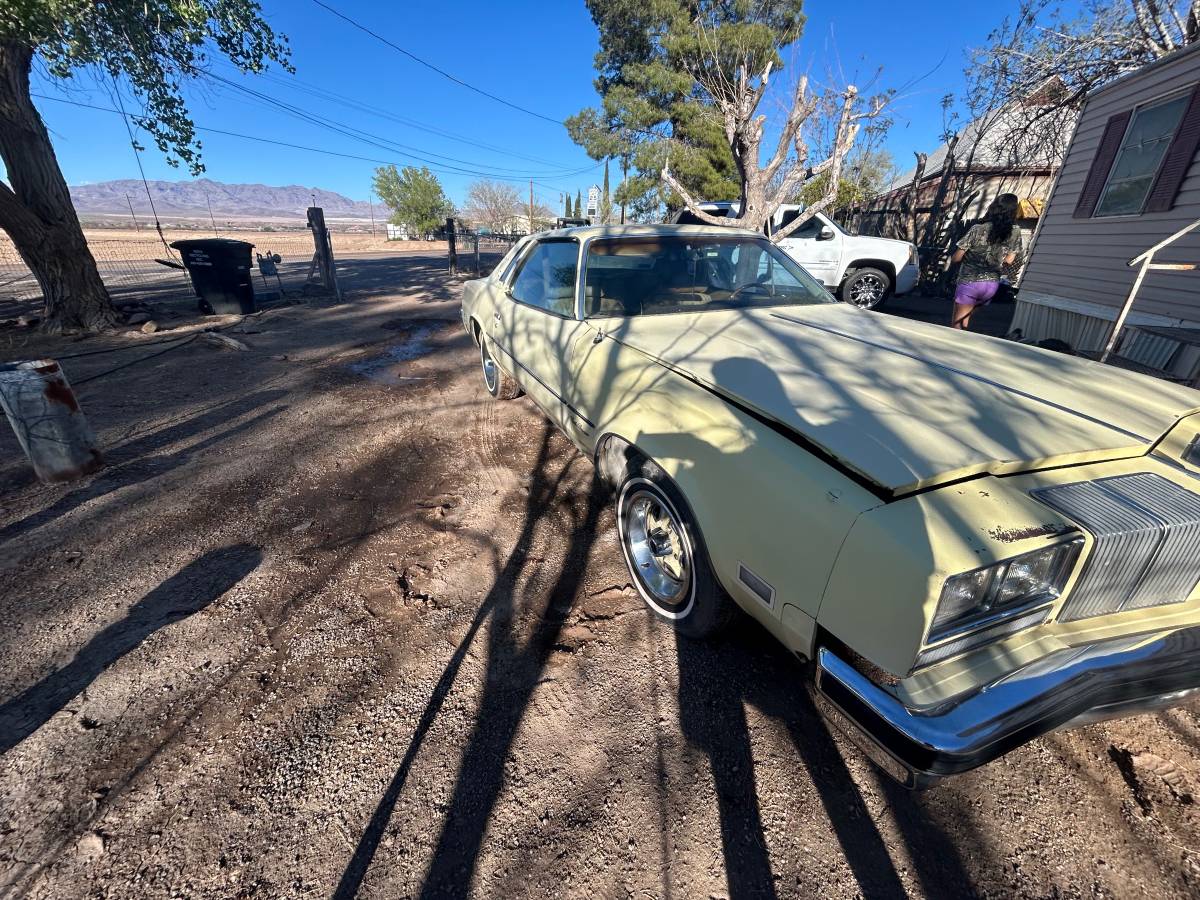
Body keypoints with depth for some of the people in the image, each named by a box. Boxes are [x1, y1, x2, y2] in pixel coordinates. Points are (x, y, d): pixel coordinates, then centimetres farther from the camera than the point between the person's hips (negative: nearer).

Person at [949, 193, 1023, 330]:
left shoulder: (977, 230, -15)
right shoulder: (1015, 233, -3)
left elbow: (956, 258, -11)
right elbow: (1009, 261, 4)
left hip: (970, 282, -5)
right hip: (992, 284, 5)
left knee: (956, 325, 2)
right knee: (964, 323, 19)